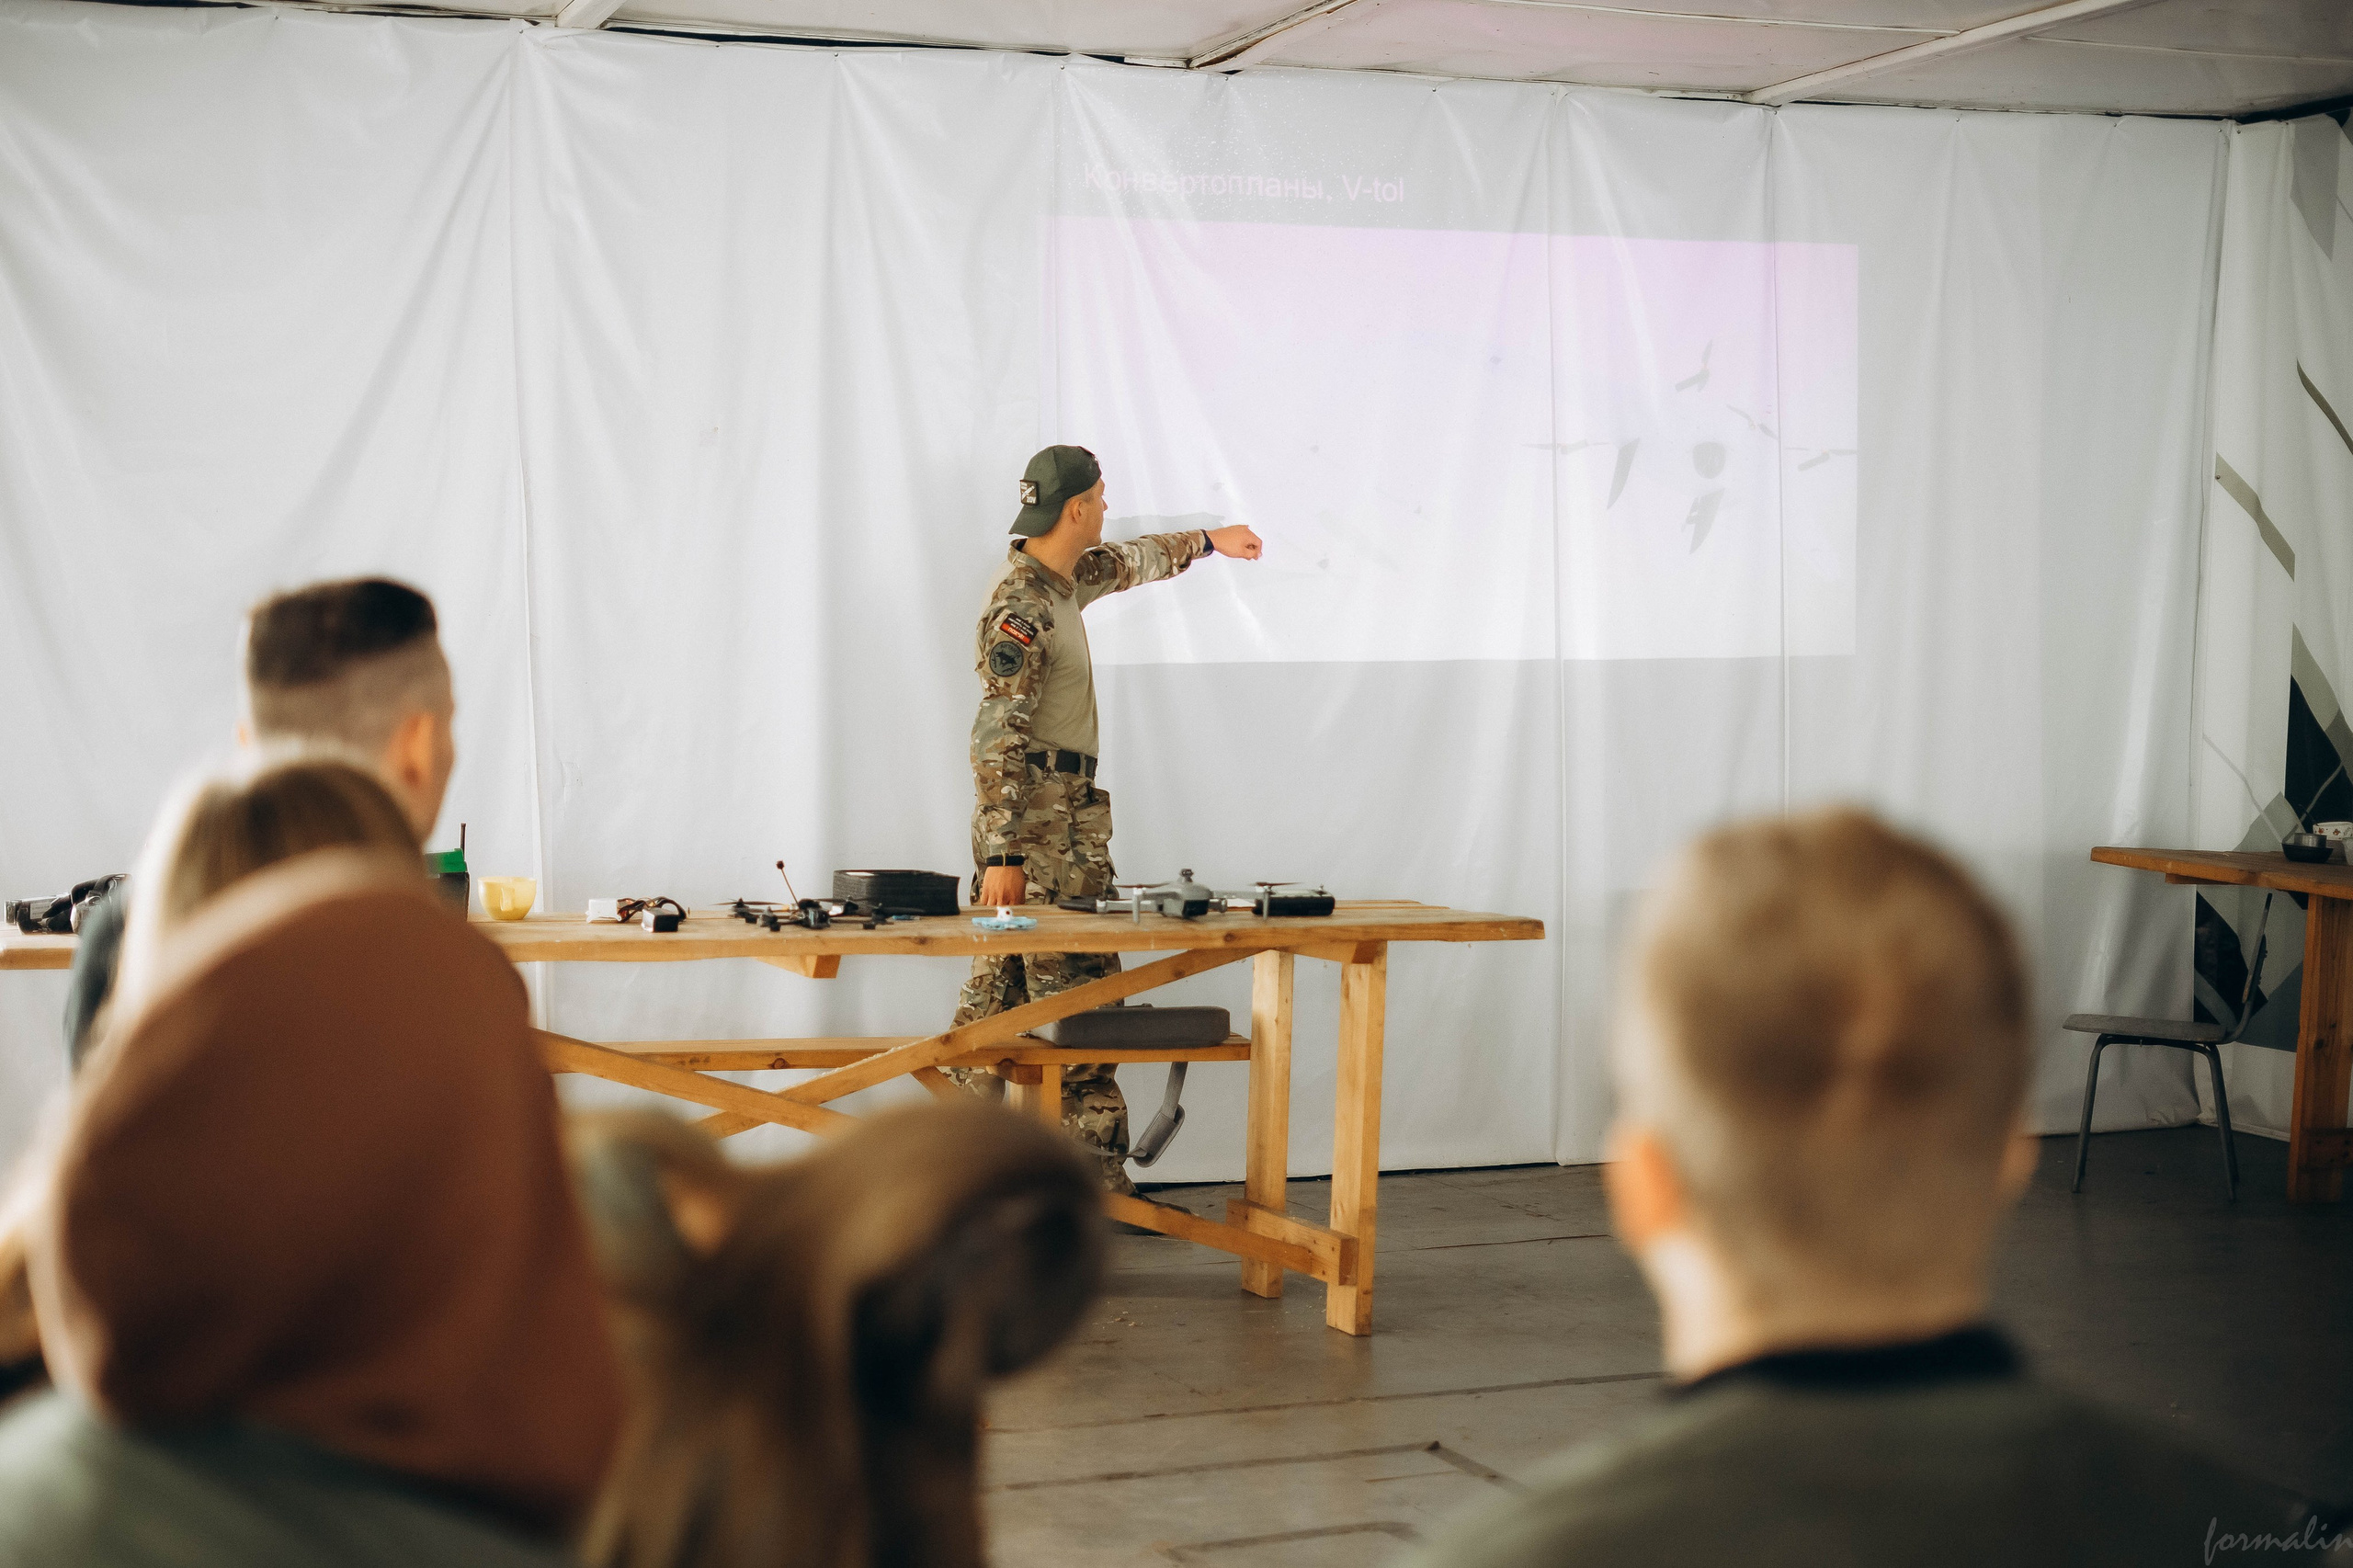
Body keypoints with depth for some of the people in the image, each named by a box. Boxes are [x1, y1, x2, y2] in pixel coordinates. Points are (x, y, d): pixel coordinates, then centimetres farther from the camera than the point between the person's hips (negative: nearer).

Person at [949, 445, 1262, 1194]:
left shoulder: (1058, 580, 12)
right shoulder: (1021, 610, -17)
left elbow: (1129, 562, 34)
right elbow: (997, 737, -22)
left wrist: (1211, 540, 47)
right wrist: (1003, 854, -26)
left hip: (1022, 821, 10)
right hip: (1046, 824, -10)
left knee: (996, 993, 11)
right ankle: (1101, 1182, -6)